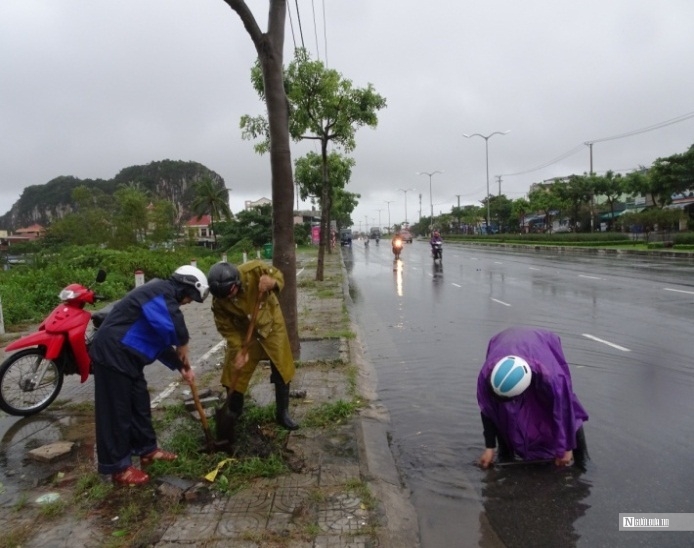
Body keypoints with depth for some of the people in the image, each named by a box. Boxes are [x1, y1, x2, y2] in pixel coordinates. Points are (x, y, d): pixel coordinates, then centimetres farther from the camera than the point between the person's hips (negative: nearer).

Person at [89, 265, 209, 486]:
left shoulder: (162, 296, 15)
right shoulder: (161, 292, -18)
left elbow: (162, 339, 20)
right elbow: (177, 331, -28)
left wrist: (180, 366, 15)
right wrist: (184, 359, -9)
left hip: (127, 355, 11)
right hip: (112, 354, -11)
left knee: (140, 404, 18)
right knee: (116, 411, -1)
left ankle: (148, 450, 33)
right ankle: (118, 467, 10)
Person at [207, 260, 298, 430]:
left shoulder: (254, 269, -33)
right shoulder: (219, 301, -27)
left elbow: (278, 277, -16)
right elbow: (226, 328, -15)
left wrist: (273, 283, -39)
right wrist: (238, 350, -23)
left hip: (271, 324, 0)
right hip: (244, 332, 1)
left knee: (282, 370, 5)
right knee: (234, 374, 4)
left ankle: (282, 414, 24)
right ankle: (232, 414, 30)